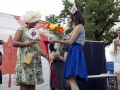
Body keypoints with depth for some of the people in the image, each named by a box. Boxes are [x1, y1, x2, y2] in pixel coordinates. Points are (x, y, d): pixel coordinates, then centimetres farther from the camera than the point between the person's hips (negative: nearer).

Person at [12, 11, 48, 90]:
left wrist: (46, 56, 12)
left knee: (33, 83, 2)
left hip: (35, 61, 6)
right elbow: (14, 43, -6)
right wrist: (27, 43, -15)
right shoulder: (21, 30, 4)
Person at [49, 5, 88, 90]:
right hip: (75, 52, 10)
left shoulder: (78, 26, -5)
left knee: (72, 81, -18)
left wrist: (56, 40, -7)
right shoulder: (79, 27, 23)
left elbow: (70, 42, -12)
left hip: (75, 53, -10)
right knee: (71, 81, 8)